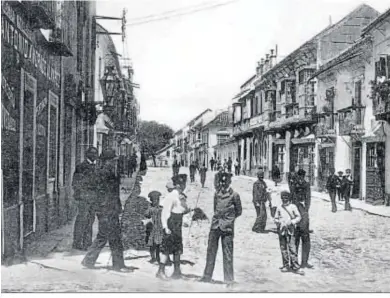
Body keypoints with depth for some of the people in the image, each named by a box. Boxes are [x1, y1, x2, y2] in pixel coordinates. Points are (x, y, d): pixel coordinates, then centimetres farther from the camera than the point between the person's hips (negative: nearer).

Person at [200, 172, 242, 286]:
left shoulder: (234, 195, -5)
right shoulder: (217, 193, 9)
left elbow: (239, 211, 4)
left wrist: (229, 217, 7)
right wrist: (218, 217, 9)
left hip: (227, 227, -4)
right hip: (215, 225, 5)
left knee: (227, 253, -1)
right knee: (211, 250, 8)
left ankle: (229, 279, 7)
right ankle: (207, 276, 18)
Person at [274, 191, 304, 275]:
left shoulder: (293, 207, 1)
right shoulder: (279, 207, 8)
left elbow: (298, 217, 2)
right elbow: (275, 218, 15)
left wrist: (291, 222, -13)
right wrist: (278, 222, -7)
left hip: (290, 230, -3)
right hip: (281, 230, 3)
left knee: (292, 248, -8)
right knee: (283, 248, 7)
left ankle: (295, 267, -3)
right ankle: (286, 265, 18)